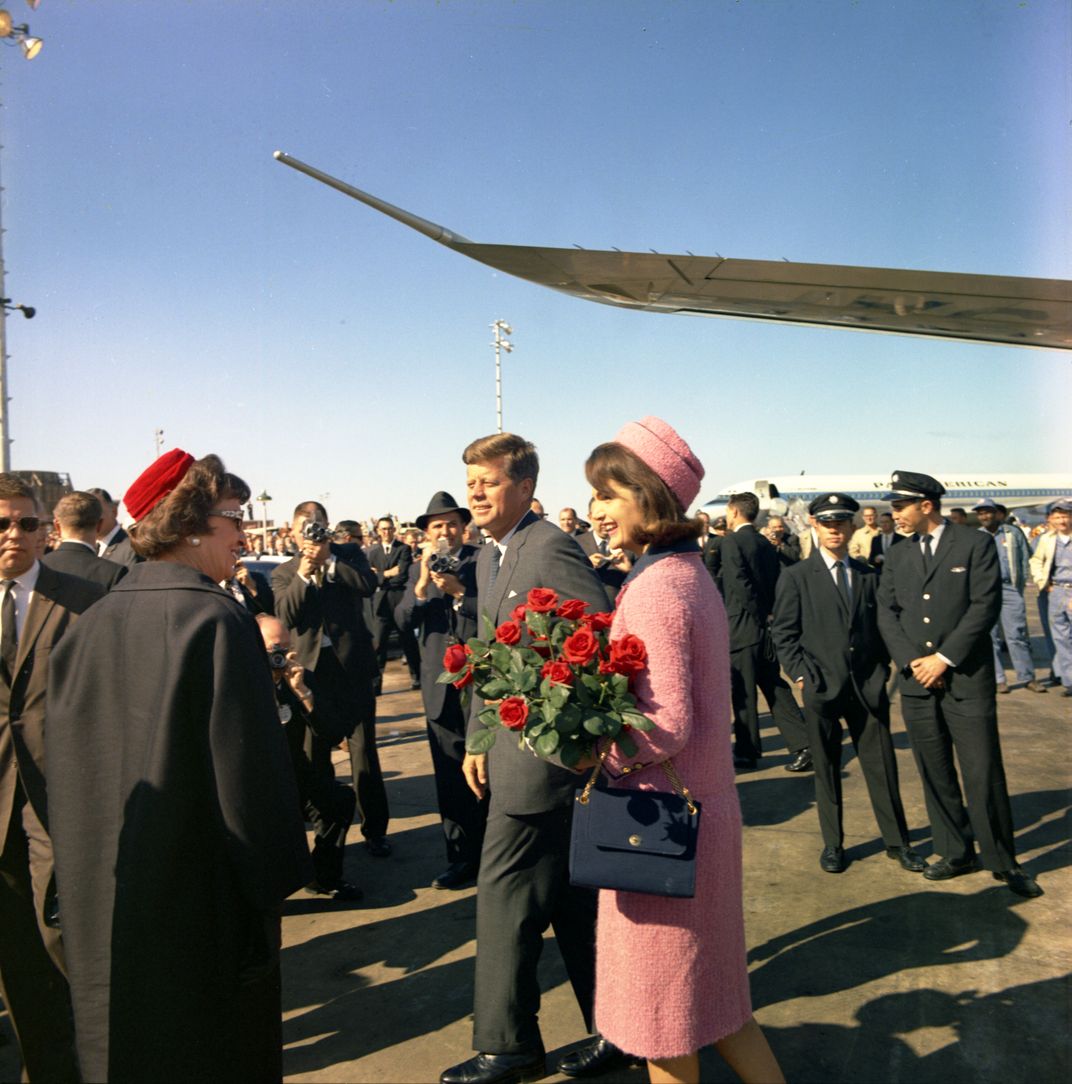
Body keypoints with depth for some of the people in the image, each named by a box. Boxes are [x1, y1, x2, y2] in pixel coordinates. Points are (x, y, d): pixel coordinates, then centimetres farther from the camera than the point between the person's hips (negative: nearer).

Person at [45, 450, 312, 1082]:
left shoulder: (92, 623, -2)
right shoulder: (218, 620, -20)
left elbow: (67, 763, 6)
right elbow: (249, 766, -22)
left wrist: (87, 874, 18)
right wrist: (275, 879, -9)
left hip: (104, 904, 6)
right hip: (202, 900, -6)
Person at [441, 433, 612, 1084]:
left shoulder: (551, 548, -16)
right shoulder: (489, 556, 13)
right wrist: (477, 738, 15)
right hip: (513, 745, 9)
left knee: (504, 892, 3)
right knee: (571, 896, 18)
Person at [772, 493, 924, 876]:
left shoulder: (868, 576, 10)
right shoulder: (796, 577, 0)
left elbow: (878, 627, 15)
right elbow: (783, 634, -1)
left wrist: (881, 670, 6)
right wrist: (801, 675, -8)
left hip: (868, 686, 2)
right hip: (821, 687, -2)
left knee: (882, 764, 7)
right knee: (826, 769, 8)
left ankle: (897, 841, 23)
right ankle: (832, 844, 22)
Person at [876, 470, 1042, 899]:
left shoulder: (975, 544, -2)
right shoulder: (898, 555, 11)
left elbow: (986, 605, -9)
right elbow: (886, 611, 6)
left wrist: (944, 658, -13)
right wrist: (911, 660, -7)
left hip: (966, 677, -4)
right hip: (916, 681, 4)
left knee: (983, 773, -2)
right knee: (935, 774, 10)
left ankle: (1001, 860, 15)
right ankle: (956, 853, 24)